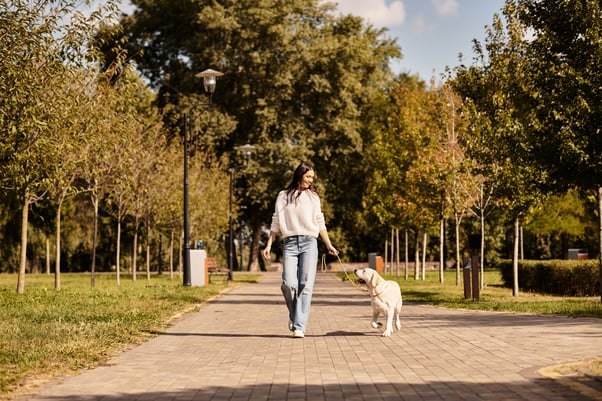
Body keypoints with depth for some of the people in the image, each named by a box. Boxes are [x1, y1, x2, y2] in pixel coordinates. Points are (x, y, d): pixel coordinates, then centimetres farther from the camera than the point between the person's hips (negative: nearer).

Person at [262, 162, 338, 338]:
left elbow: (320, 223, 16)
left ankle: (299, 327, -8)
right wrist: (269, 245, 3)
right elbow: (276, 222, 10)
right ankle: (293, 314, 15)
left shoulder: (313, 197, 14)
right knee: (288, 283, -14)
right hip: (289, 244, -1)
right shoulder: (283, 196, 11)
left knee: (305, 285, -8)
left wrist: (329, 245, 10)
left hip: (309, 243, 1)